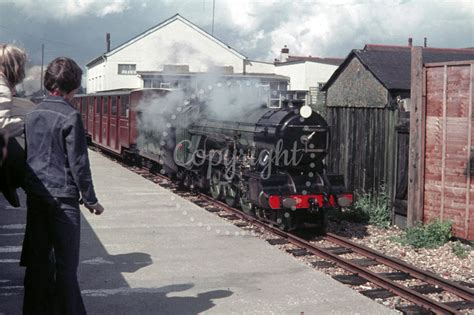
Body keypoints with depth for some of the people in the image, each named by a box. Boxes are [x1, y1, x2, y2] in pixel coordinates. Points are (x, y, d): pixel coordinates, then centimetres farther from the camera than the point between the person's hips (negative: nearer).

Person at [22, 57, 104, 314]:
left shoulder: (33, 114, 10)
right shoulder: (69, 116, -12)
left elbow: (26, 156, 16)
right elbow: (78, 163, -12)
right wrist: (90, 200, -5)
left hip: (35, 196, 7)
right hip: (62, 197, -7)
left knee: (38, 257, 13)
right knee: (66, 261, -1)